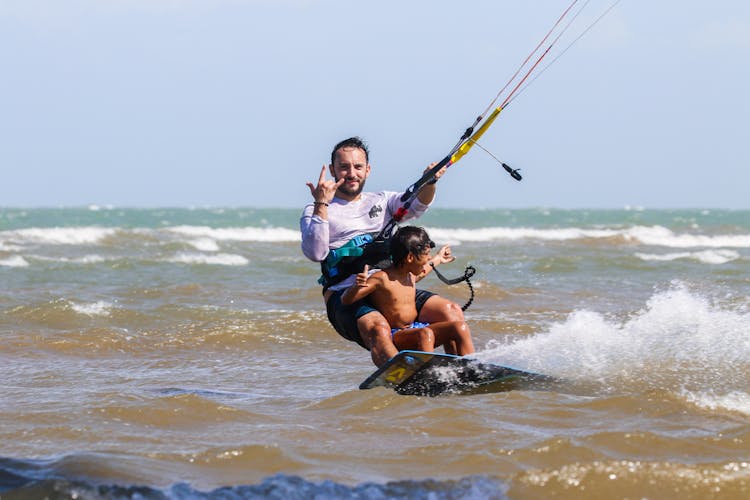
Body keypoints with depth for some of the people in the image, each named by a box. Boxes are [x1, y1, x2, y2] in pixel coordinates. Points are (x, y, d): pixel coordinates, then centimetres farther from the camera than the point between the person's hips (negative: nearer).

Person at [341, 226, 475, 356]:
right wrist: (357, 286, -37)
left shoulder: (411, 275, 11)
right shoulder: (381, 278, -15)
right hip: (393, 337, -8)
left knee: (460, 327, -9)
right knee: (425, 334, -39)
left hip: (414, 329, 8)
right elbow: (346, 300, -16)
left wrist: (437, 259, 53)